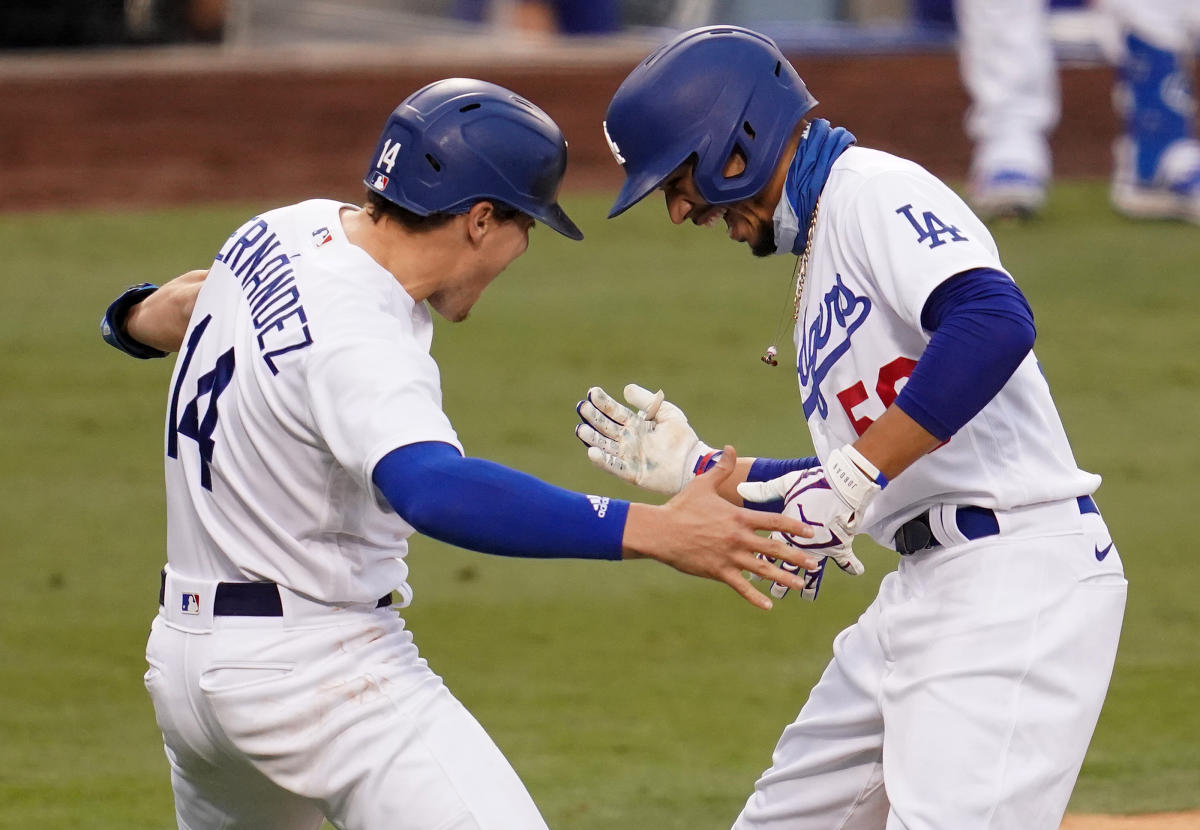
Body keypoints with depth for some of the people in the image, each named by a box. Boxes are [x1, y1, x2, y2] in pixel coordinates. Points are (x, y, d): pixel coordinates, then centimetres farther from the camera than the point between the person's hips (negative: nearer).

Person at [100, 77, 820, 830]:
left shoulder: (288, 231, 2)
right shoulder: (357, 338, -26)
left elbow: (199, 297, 27)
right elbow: (436, 493, -45)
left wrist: (139, 319, 49)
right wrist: (652, 531, -51)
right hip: (316, 670, -10)